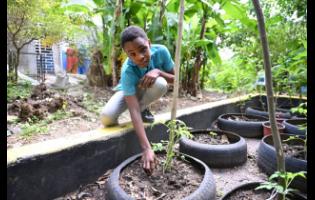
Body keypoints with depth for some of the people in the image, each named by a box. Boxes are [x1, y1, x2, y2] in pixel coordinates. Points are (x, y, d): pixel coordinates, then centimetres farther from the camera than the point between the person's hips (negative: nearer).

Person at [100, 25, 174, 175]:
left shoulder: (161, 51, -28)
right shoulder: (128, 71, -36)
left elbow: (175, 79, -14)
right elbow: (134, 111, -42)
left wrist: (158, 71, -36)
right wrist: (146, 148, -50)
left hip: (147, 90, 3)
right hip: (129, 91, -2)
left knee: (160, 84, -34)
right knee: (106, 117, -28)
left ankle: (143, 109, -4)